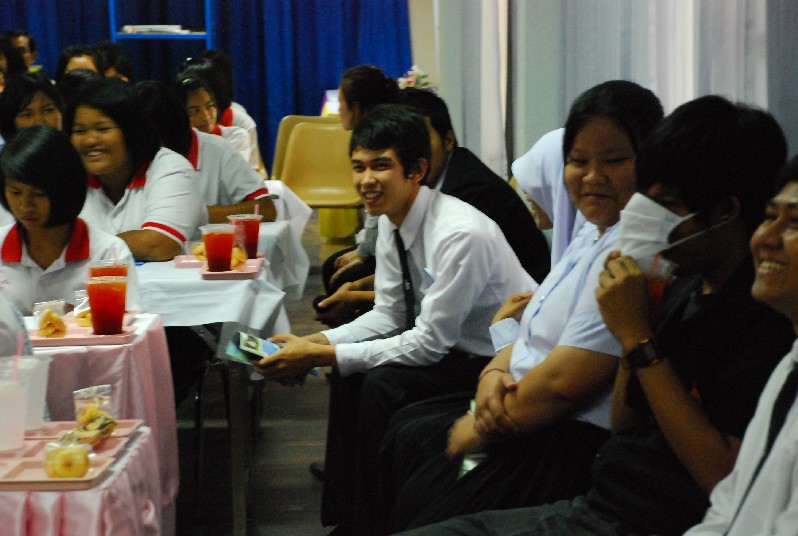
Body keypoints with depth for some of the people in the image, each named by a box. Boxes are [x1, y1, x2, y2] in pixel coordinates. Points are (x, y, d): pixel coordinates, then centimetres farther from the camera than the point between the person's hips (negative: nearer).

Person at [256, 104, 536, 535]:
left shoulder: (461, 235, -29)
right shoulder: (391, 222, -1)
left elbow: (429, 344, -27)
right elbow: (388, 315, 8)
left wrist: (321, 356, -25)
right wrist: (315, 342, -9)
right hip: (452, 346, 9)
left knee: (384, 384, -24)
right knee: (348, 371, -2)